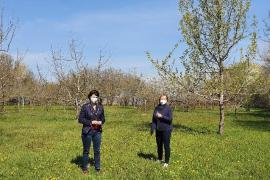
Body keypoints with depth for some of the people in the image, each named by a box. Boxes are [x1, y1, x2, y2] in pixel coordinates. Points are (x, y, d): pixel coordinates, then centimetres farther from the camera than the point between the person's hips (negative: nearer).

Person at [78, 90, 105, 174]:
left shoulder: (100, 107, 3)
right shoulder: (85, 107, -9)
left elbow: (103, 118, 12)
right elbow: (80, 119, -9)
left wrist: (101, 122, -10)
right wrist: (90, 122, -18)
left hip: (97, 131, 3)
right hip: (87, 131, -3)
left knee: (97, 150, 10)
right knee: (86, 150, 9)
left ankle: (97, 167, 23)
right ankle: (85, 168, 22)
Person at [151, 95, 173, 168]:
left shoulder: (168, 108, -8)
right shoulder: (157, 108, 6)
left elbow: (170, 119, -16)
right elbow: (154, 119, 9)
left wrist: (161, 116, -23)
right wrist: (152, 128, 3)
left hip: (166, 130, -5)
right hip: (158, 130, 5)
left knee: (166, 146, -2)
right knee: (159, 145, 15)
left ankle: (166, 162, 7)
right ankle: (159, 159, 32)